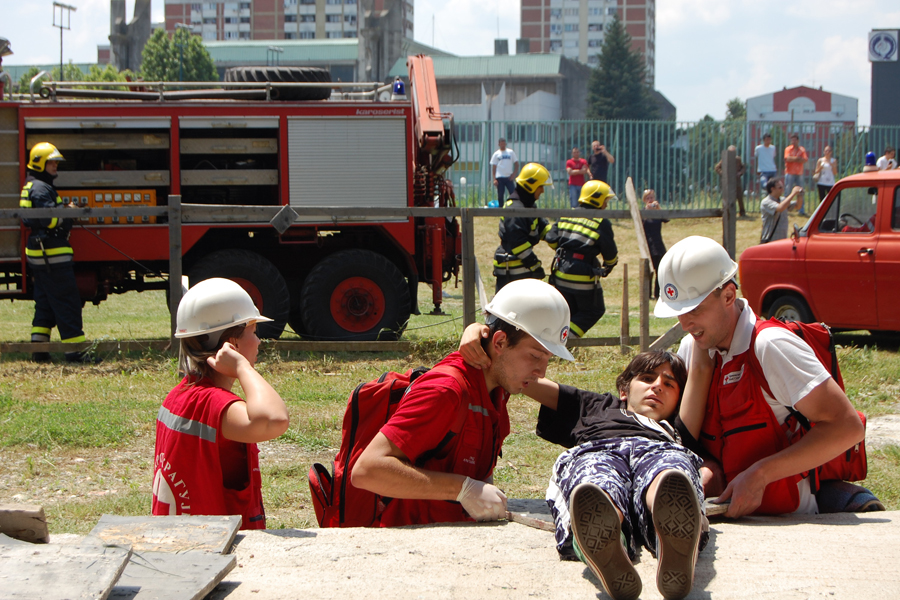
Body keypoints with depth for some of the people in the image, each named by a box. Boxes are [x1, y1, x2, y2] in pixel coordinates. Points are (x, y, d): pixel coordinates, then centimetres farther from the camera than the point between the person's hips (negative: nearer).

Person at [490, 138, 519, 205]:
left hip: (509, 177, 0)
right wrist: (494, 179, -5)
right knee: (500, 195, 2)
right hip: (499, 178, 0)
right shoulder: (496, 154, 7)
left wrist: (514, 174, -3)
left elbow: (516, 164, 10)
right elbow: (493, 168, 5)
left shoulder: (510, 152, 9)